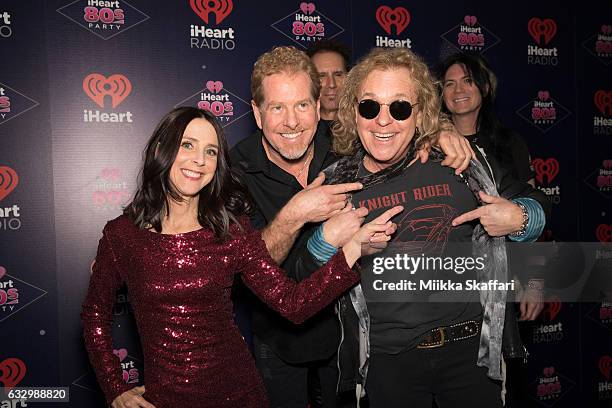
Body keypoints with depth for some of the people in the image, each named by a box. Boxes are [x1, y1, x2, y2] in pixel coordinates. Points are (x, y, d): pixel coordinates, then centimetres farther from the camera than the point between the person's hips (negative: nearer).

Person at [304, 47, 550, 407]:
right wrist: (328, 241, -18)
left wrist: (519, 220, -12)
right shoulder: (335, 184, -4)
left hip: (470, 347, 0)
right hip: (386, 360, 0)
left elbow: (533, 201, 9)